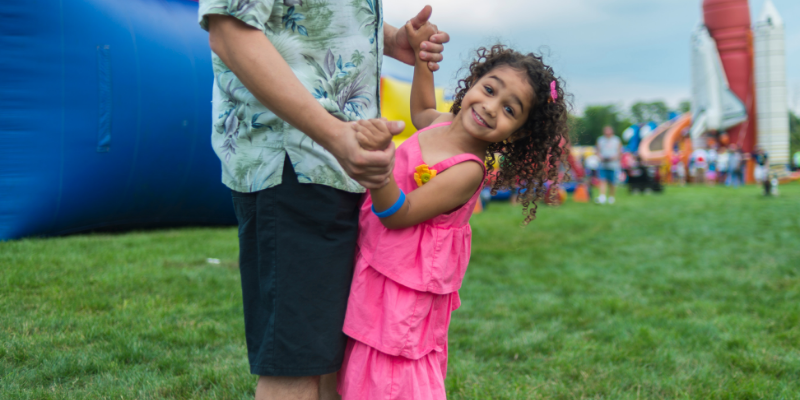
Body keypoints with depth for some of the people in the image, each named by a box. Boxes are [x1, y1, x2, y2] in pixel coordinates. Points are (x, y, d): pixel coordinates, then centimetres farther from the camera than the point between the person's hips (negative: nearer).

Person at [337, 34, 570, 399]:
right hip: (374, 270, 8)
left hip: (404, 288, -8)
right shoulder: (443, 123, 0)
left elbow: (397, 215, -26)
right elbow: (422, 113, 27)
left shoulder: (468, 171, -25)